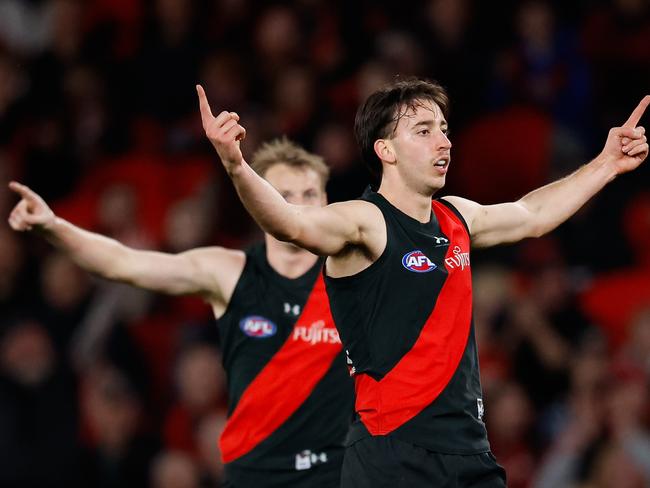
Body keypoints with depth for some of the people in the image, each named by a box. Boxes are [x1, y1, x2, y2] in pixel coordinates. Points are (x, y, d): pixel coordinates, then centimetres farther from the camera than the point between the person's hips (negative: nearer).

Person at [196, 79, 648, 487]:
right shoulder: (365, 222, -10)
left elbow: (532, 215, 33)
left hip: (470, 451, 7)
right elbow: (292, 222, -31)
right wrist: (237, 167, -49)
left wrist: (607, 164, 39)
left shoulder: (458, 217, 13)